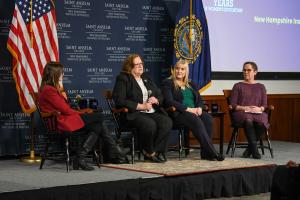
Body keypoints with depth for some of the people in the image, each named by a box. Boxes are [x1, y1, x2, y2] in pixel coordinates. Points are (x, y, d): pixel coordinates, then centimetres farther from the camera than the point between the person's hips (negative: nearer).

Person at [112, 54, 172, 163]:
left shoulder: (146, 78, 23)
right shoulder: (123, 79, 1)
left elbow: (160, 96, 26)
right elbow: (119, 100, -12)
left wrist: (156, 100, -1)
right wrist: (141, 106, -16)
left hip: (152, 112, 6)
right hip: (133, 114, -6)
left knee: (167, 122, -24)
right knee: (150, 124, -36)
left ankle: (156, 152, -17)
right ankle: (149, 152, -12)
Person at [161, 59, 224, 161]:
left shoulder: (191, 85, 24)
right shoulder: (168, 83, 4)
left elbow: (200, 100, 18)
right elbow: (169, 101, -10)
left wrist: (199, 108, -7)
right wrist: (187, 109, -17)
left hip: (194, 112, 6)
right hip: (178, 113, -6)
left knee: (208, 118, -27)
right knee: (196, 121, -34)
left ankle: (205, 152, -28)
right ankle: (212, 152, -34)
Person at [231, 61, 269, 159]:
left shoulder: (261, 87, 20)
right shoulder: (238, 86, 15)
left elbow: (264, 105, 13)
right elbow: (233, 105, 6)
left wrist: (259, 108, -11)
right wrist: (244, 108, -11)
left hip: (257, 113, 2)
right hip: (241, 113, -2)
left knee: (262, 122, -37)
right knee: (248, 120, -40)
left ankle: (250, 148, -19)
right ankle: (254, 149, -32)